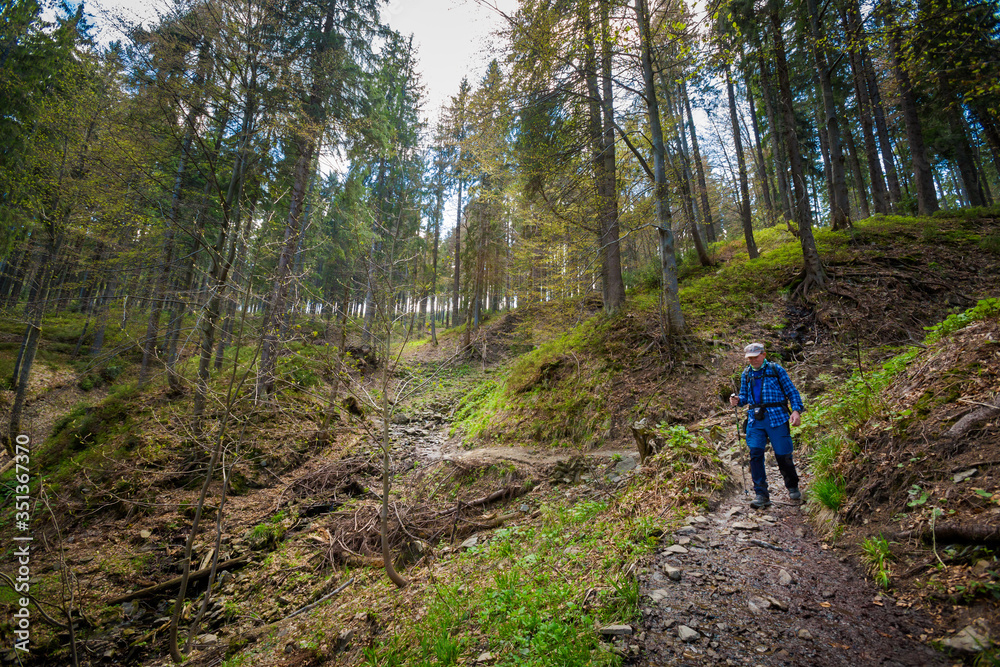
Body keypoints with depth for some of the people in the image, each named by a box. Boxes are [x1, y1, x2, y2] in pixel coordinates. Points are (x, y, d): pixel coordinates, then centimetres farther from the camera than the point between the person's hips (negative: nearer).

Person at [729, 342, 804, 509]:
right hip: (755, 420, 3)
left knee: (783, 454, 1)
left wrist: (796, 410, -10)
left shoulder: (776, 370, 4)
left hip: (777, 418, -3)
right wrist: (738, 400, -3)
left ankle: (792, 488, 28)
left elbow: (792, 392, 4)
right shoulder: (746, 374, 15)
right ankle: (761, 494, -3)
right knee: (755, 453, -8)